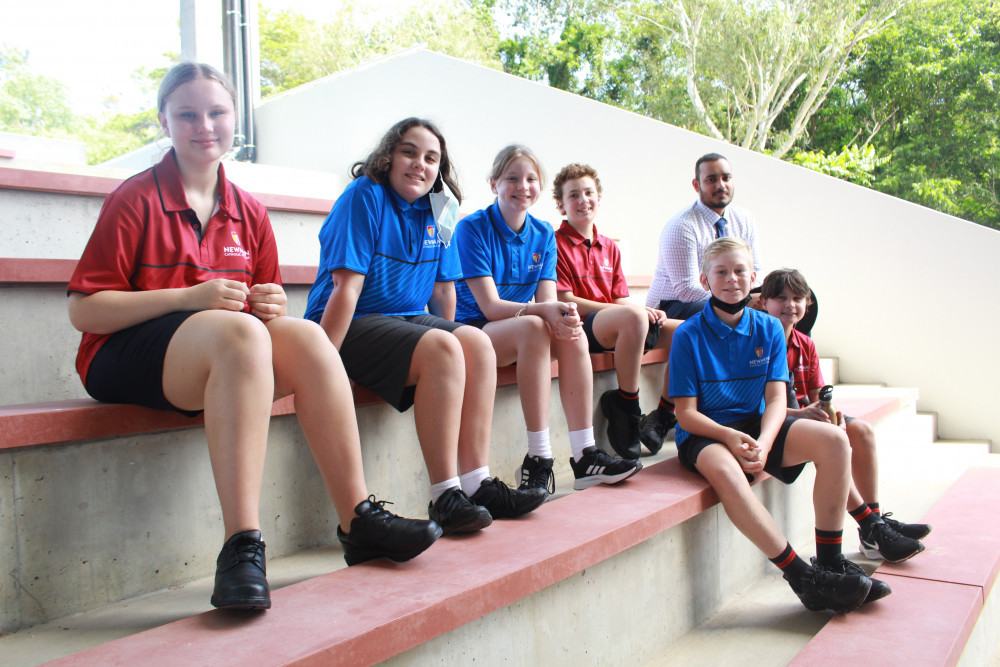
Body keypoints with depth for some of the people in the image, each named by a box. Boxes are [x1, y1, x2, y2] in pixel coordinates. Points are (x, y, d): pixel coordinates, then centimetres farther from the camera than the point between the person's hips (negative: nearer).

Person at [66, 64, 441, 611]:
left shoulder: (249, 213, 12)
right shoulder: (134, 199, -3)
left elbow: (262, 304, 18)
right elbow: (83, 310, -8)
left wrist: (271, 306, -7)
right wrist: (190, 298, -19)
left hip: (220, 356, 5)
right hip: (124, 356, -5)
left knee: (304, 336, -25)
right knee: (238, 331, -36)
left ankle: (358, 521, -24)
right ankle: (241, 547, -41)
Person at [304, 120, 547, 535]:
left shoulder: (435, 213, 10)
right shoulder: (365, 196, -11)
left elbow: (443, 288, 15)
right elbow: (347, 286, -19)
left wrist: (453, 337, 11)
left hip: (408, 318, 7)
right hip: (353, 326, -7)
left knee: (477, 343, -17)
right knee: (442, 350, -29)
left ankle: (477, 482, -18)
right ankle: (444, 497, -27)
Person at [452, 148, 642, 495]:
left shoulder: (543, 234, 6)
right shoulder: (472, 228, -11)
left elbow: (548, 299, -3)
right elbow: (490, 306, -19)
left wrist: (563, 316, -28)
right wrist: (542, 310, -35)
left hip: (525, 334, 5)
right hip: (474, 330, -5)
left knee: (573, 334, -24)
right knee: (532, 328, -34)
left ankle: (585, 455, -24)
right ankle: (538, 460, -33)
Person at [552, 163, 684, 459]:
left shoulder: (610, 248, 20)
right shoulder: (556, 243, -3)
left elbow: (620, 299, 16)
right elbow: (565, 302, -12)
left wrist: (649, 312, -9)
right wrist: (635, 311, -16)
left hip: (617, 329, 8)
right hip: (578, 327, -8)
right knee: (632, 317, -37)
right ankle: (626, 408, -19)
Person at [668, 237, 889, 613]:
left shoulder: (769, 329, 5)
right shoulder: (689, 335, -7)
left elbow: (776, 400, -1)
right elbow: (686, 413, -9)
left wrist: (764, 442, -21)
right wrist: (730, 437, -26)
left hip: (757, 426, 5)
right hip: (704, 434, -5)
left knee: (833, 440, -17)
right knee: (723, 469, -38)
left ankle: (830, 562, -10)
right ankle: (804, 578, -30)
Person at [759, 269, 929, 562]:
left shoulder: (805, 345, 11)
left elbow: (816, 397, 9)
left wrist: (831, 414, -14)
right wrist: (800, 413, -30)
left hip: (803, 413, 8)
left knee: (862, 430, -6)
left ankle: (876, 519, -2)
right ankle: (871, 529, -20)